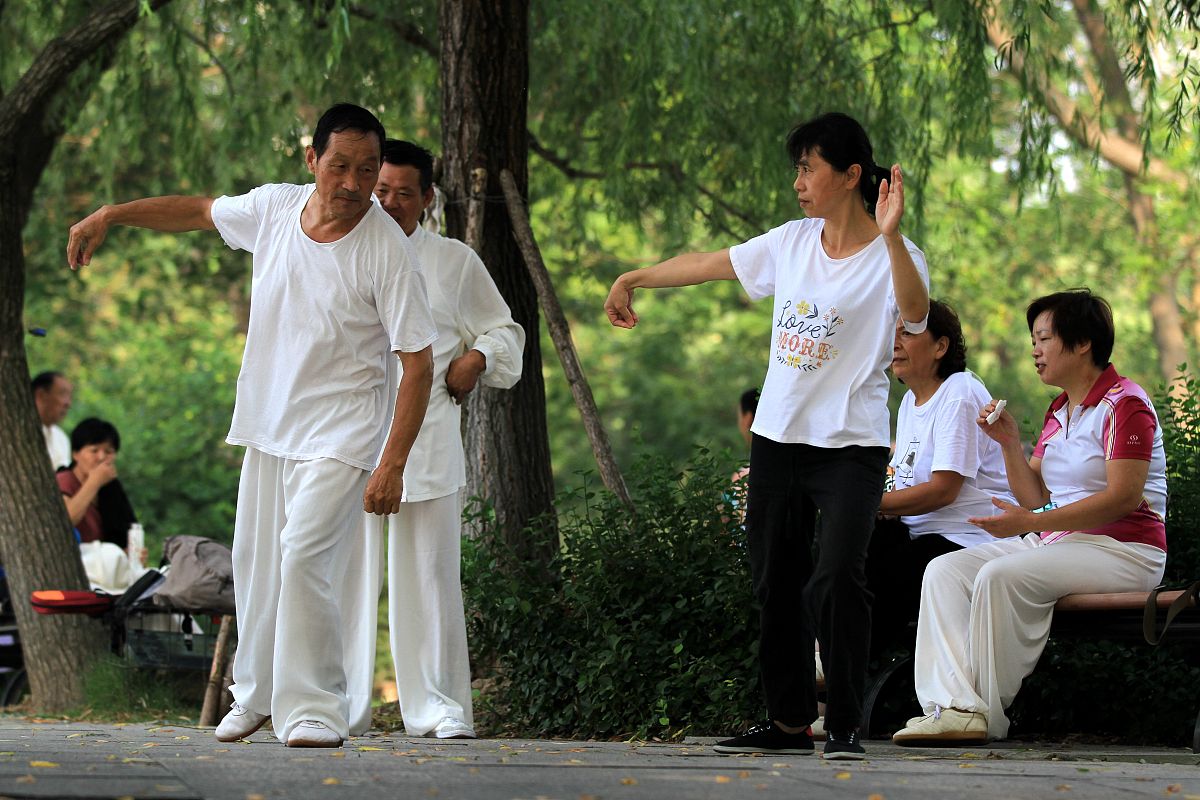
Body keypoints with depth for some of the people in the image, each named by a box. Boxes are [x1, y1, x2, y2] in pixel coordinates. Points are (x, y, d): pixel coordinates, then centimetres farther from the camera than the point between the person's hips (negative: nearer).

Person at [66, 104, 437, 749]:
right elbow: (198, 212, 19)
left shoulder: (388, 253, -18)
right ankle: (256, 693, 30)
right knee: (254, 563, 12)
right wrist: (110, 215, 15)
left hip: (340, 435, -6)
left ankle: (314, 710, -13)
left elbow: (417, 364, -17)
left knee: (304, 557, -20)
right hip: (267, 425, 6)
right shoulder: (273, 207, -3)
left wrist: (391, 465, -22)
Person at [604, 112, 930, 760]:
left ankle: (845, 725, -12)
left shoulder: (890, 258, -8)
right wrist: (631, 280, 27)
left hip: (851, 445, -6)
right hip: (778, 439, 6)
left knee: (835, 579, -20)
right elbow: (706, 264, 20)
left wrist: (890, 237, -42)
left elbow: (914, 312, -29)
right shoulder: (791, 242, 8)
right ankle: (789, 720, 16)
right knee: (776, 583, 8)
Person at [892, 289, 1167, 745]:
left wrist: (1030, 522, -22)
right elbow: (1036, 498, 17)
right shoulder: (1059, 411, 19)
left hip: (1121, 549, -9)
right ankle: (955, 705, -27)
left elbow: (1122, 499, -19)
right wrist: (1010, 444, 1)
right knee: (945, 570, -10)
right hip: (1056, 538, 9)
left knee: (1000, 576, -31)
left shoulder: (1125, 404, -9)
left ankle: (988, 714, -23)